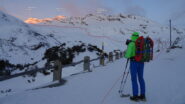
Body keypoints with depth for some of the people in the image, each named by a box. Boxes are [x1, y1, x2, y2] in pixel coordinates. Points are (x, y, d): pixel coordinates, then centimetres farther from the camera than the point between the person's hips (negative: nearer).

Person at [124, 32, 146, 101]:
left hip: (133, 62, -5)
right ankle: (142, 95, 18)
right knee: (141, 78, 13)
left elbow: (128, 55, -14)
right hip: (141, 62, 5)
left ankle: (135, 96, 4)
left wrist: (126, 55, 10)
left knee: (134, 79, 1)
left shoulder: (131, 44, -9)